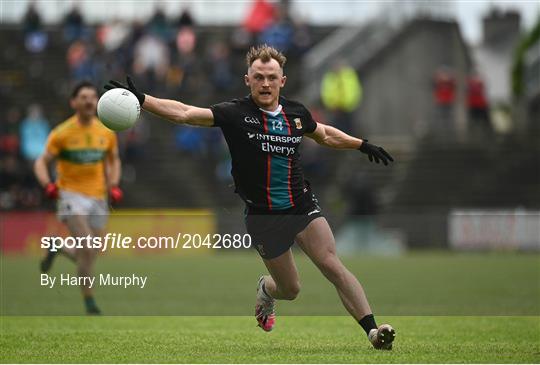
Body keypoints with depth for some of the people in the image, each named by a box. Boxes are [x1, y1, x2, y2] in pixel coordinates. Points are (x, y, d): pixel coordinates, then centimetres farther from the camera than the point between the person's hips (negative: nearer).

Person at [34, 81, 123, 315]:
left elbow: (113, 160, 21)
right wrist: (47, 184, -22)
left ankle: (58, 250, 37)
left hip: (98, 197, 4)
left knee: (89, 257, 4)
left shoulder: (106, 133, 4)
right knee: (87, 247, -21)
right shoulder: (62, 133, -7)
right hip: (71, 195, -4)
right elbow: (41, 162, -3)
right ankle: (89, 302, -8)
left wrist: (114, 185, 5)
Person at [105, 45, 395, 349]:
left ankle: (373, 330, -16)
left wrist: (362, 145, 26)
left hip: (303, 207, 2)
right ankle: (265, 290, 47)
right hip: (263, 218, -2)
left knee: (332, 265, -16)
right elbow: (184, 113, -23)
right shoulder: (235, 113, -12)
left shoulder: (296, 112, 1)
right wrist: (141, 100, -34)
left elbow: (325, 135, 25)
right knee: (290, 288, 9)